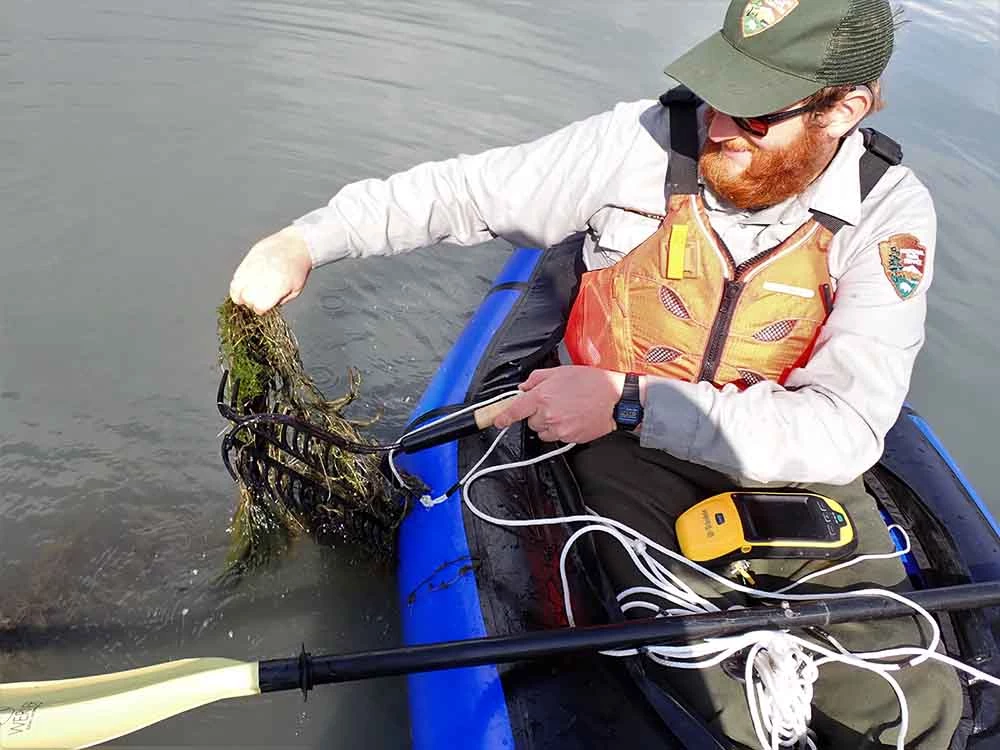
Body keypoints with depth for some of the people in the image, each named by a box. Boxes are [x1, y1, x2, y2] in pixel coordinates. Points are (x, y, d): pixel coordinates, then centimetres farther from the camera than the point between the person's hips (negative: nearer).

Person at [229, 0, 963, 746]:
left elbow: (845, 428, -21)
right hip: (632, 449, -1)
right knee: (709, 688, -21)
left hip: (789, 456, 2)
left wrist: (632, 400, -28)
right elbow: (465, 190, -4)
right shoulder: (645, 140, -12)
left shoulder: (892, 213, -12)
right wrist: (310, 238, -12)